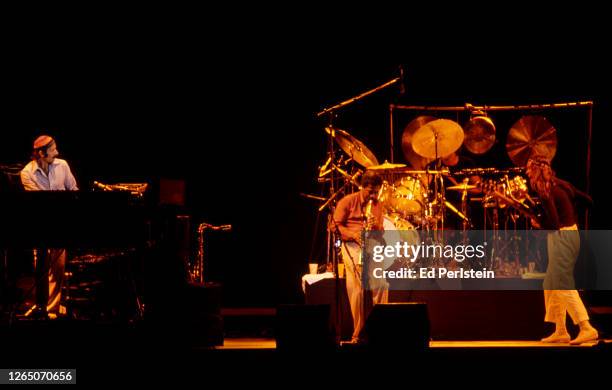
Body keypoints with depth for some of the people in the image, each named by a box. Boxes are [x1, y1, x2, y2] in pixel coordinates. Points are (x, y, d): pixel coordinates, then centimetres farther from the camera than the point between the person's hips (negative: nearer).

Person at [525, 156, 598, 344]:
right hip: (571, 233, 9)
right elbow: (586, 199, 16)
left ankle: (587, 328, -15)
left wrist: (538, 224, -2)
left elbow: (553, 222, -20)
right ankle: (560, 331, 16)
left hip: (562, 237, -9)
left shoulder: (545, 191, -14)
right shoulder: (560, 184, 11)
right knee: (552, 285, 13)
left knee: (563, 286, -10)